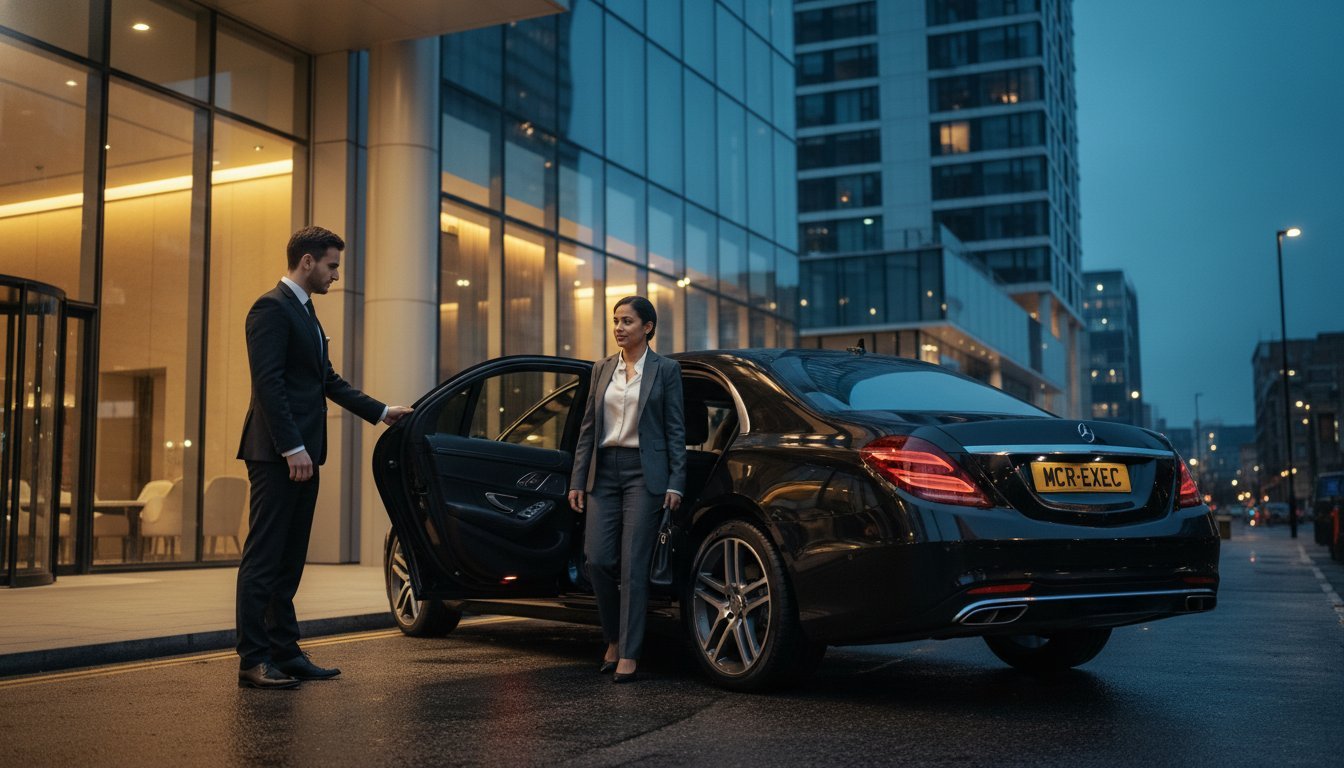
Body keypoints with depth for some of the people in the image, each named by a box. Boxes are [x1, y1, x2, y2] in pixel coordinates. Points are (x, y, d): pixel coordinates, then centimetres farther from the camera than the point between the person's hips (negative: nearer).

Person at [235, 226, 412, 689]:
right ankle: (252, 661, -2)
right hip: (277, 455, -10)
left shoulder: (305, 312, 20)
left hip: (300, 454, 10)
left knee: (289, 560, 11)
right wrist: (292, 448, -22)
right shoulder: (272, 307, -10)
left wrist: (381, 412, 21)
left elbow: (328, 380, 24)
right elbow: (268, 383, -18)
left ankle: (283, 652, 17)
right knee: (263, 558, -6)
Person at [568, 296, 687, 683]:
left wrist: (675, 483, -9)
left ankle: (629, 654, 3)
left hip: (644, 473, -4)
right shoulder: (602, 369, 12)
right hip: (605, 470, 4)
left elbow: (676, 430, -2)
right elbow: (588, 427, 12)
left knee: (633, 564, -4)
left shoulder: (665, 369, 0)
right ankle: (614, 639, 19)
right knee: (598, 559, -2)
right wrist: (577, 480, 7)